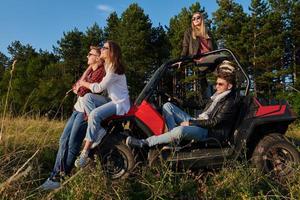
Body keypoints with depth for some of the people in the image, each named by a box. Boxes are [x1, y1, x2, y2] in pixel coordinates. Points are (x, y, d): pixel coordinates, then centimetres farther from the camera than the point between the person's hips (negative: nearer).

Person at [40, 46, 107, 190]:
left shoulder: (100, 71, -12)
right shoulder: (91, 70, 18)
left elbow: (83, 91, -18)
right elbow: (75, 88, 17)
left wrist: (80, 88, 1)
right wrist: (77, 87, -3)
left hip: (86, 111, -9)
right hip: (78, 108, 9)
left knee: (73, 143, -7)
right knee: (64, 139, 4)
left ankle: (61, 177, 4)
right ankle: (55, 174, 10)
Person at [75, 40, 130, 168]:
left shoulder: (115, 69, -15)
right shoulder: (108, 66, 16)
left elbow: (99, 88, -15)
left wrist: (83, 83, -1)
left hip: (120, 103, -10)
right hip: (113, 100, 10)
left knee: (94, 114, -29)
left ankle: (85, 152, -23)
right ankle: (99, 131, -6)